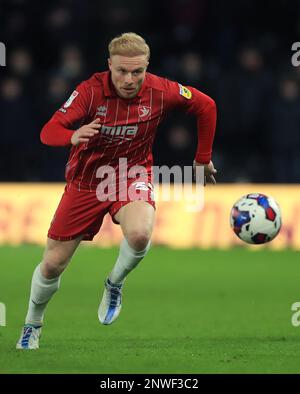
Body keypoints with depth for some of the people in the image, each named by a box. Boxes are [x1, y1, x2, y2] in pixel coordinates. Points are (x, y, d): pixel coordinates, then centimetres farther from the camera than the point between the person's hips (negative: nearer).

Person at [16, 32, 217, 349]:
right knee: (52, 265, 3)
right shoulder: (90, 90, -20)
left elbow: (206, 106, 1)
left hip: (132, 174, 0)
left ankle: (115, 284, -1)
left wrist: (203, 158, 7)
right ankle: (32, 325, 33)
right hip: (86, 179, 0)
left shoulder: (160, 91, -16)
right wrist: (73, 136, -49)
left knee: (139, 234, -34)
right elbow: (48, 131, -26)